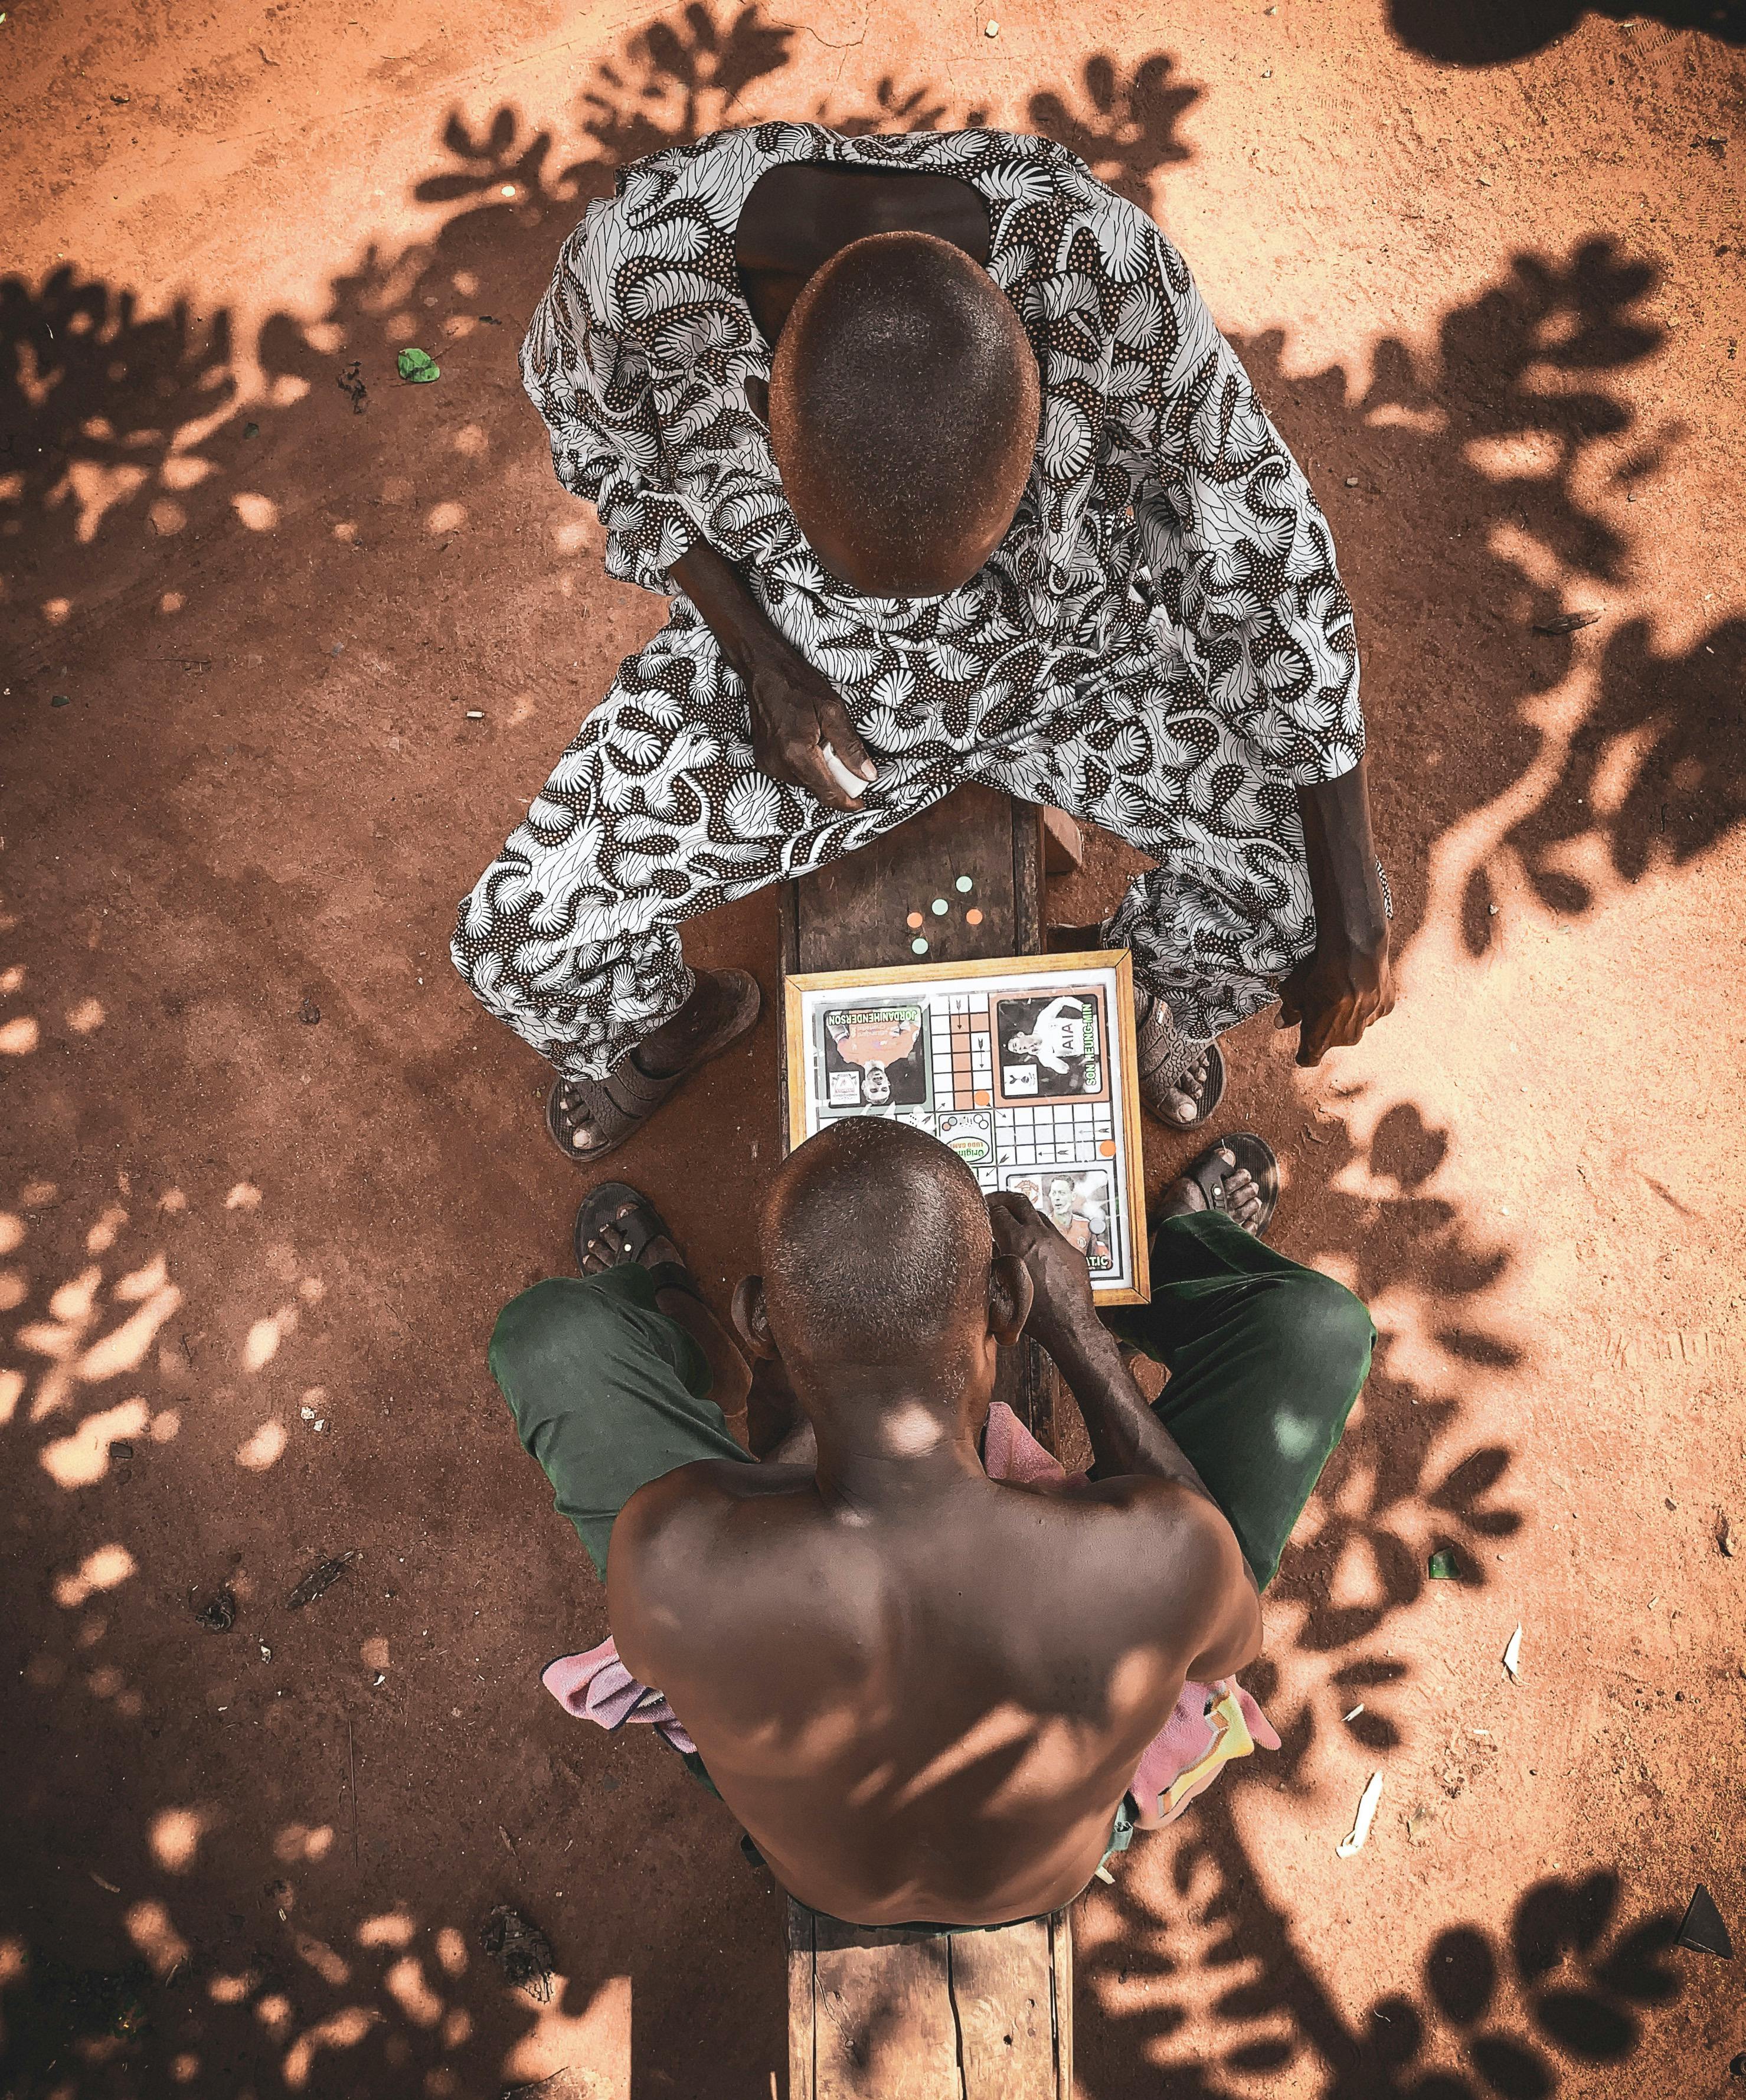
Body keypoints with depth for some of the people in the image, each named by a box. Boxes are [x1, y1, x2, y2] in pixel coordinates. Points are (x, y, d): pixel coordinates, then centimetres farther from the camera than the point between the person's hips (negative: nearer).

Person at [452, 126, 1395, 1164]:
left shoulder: (1099, 262, -34)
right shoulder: (645, 249, -32)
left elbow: (1269, 557, -22)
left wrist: (1352, 926, -19)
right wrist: (761, 662, -17)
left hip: (1065, 648, 0)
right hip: (790, 647, 1)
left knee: (1320, 890, -14)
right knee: (518, 947, -10)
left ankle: (1131, 979, 23)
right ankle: (679, 1019, 29)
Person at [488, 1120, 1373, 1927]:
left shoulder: (668, 1557, -44)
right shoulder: (1162, 1552, -44)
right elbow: (1229, 1636, -15)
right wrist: (1083, 1337, -14)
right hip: (1056, 1874, 0)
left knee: (551, 1330, -1)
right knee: (1318, 1320, -2)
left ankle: (682, 1333, 41)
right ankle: (1175, 1264, 40)